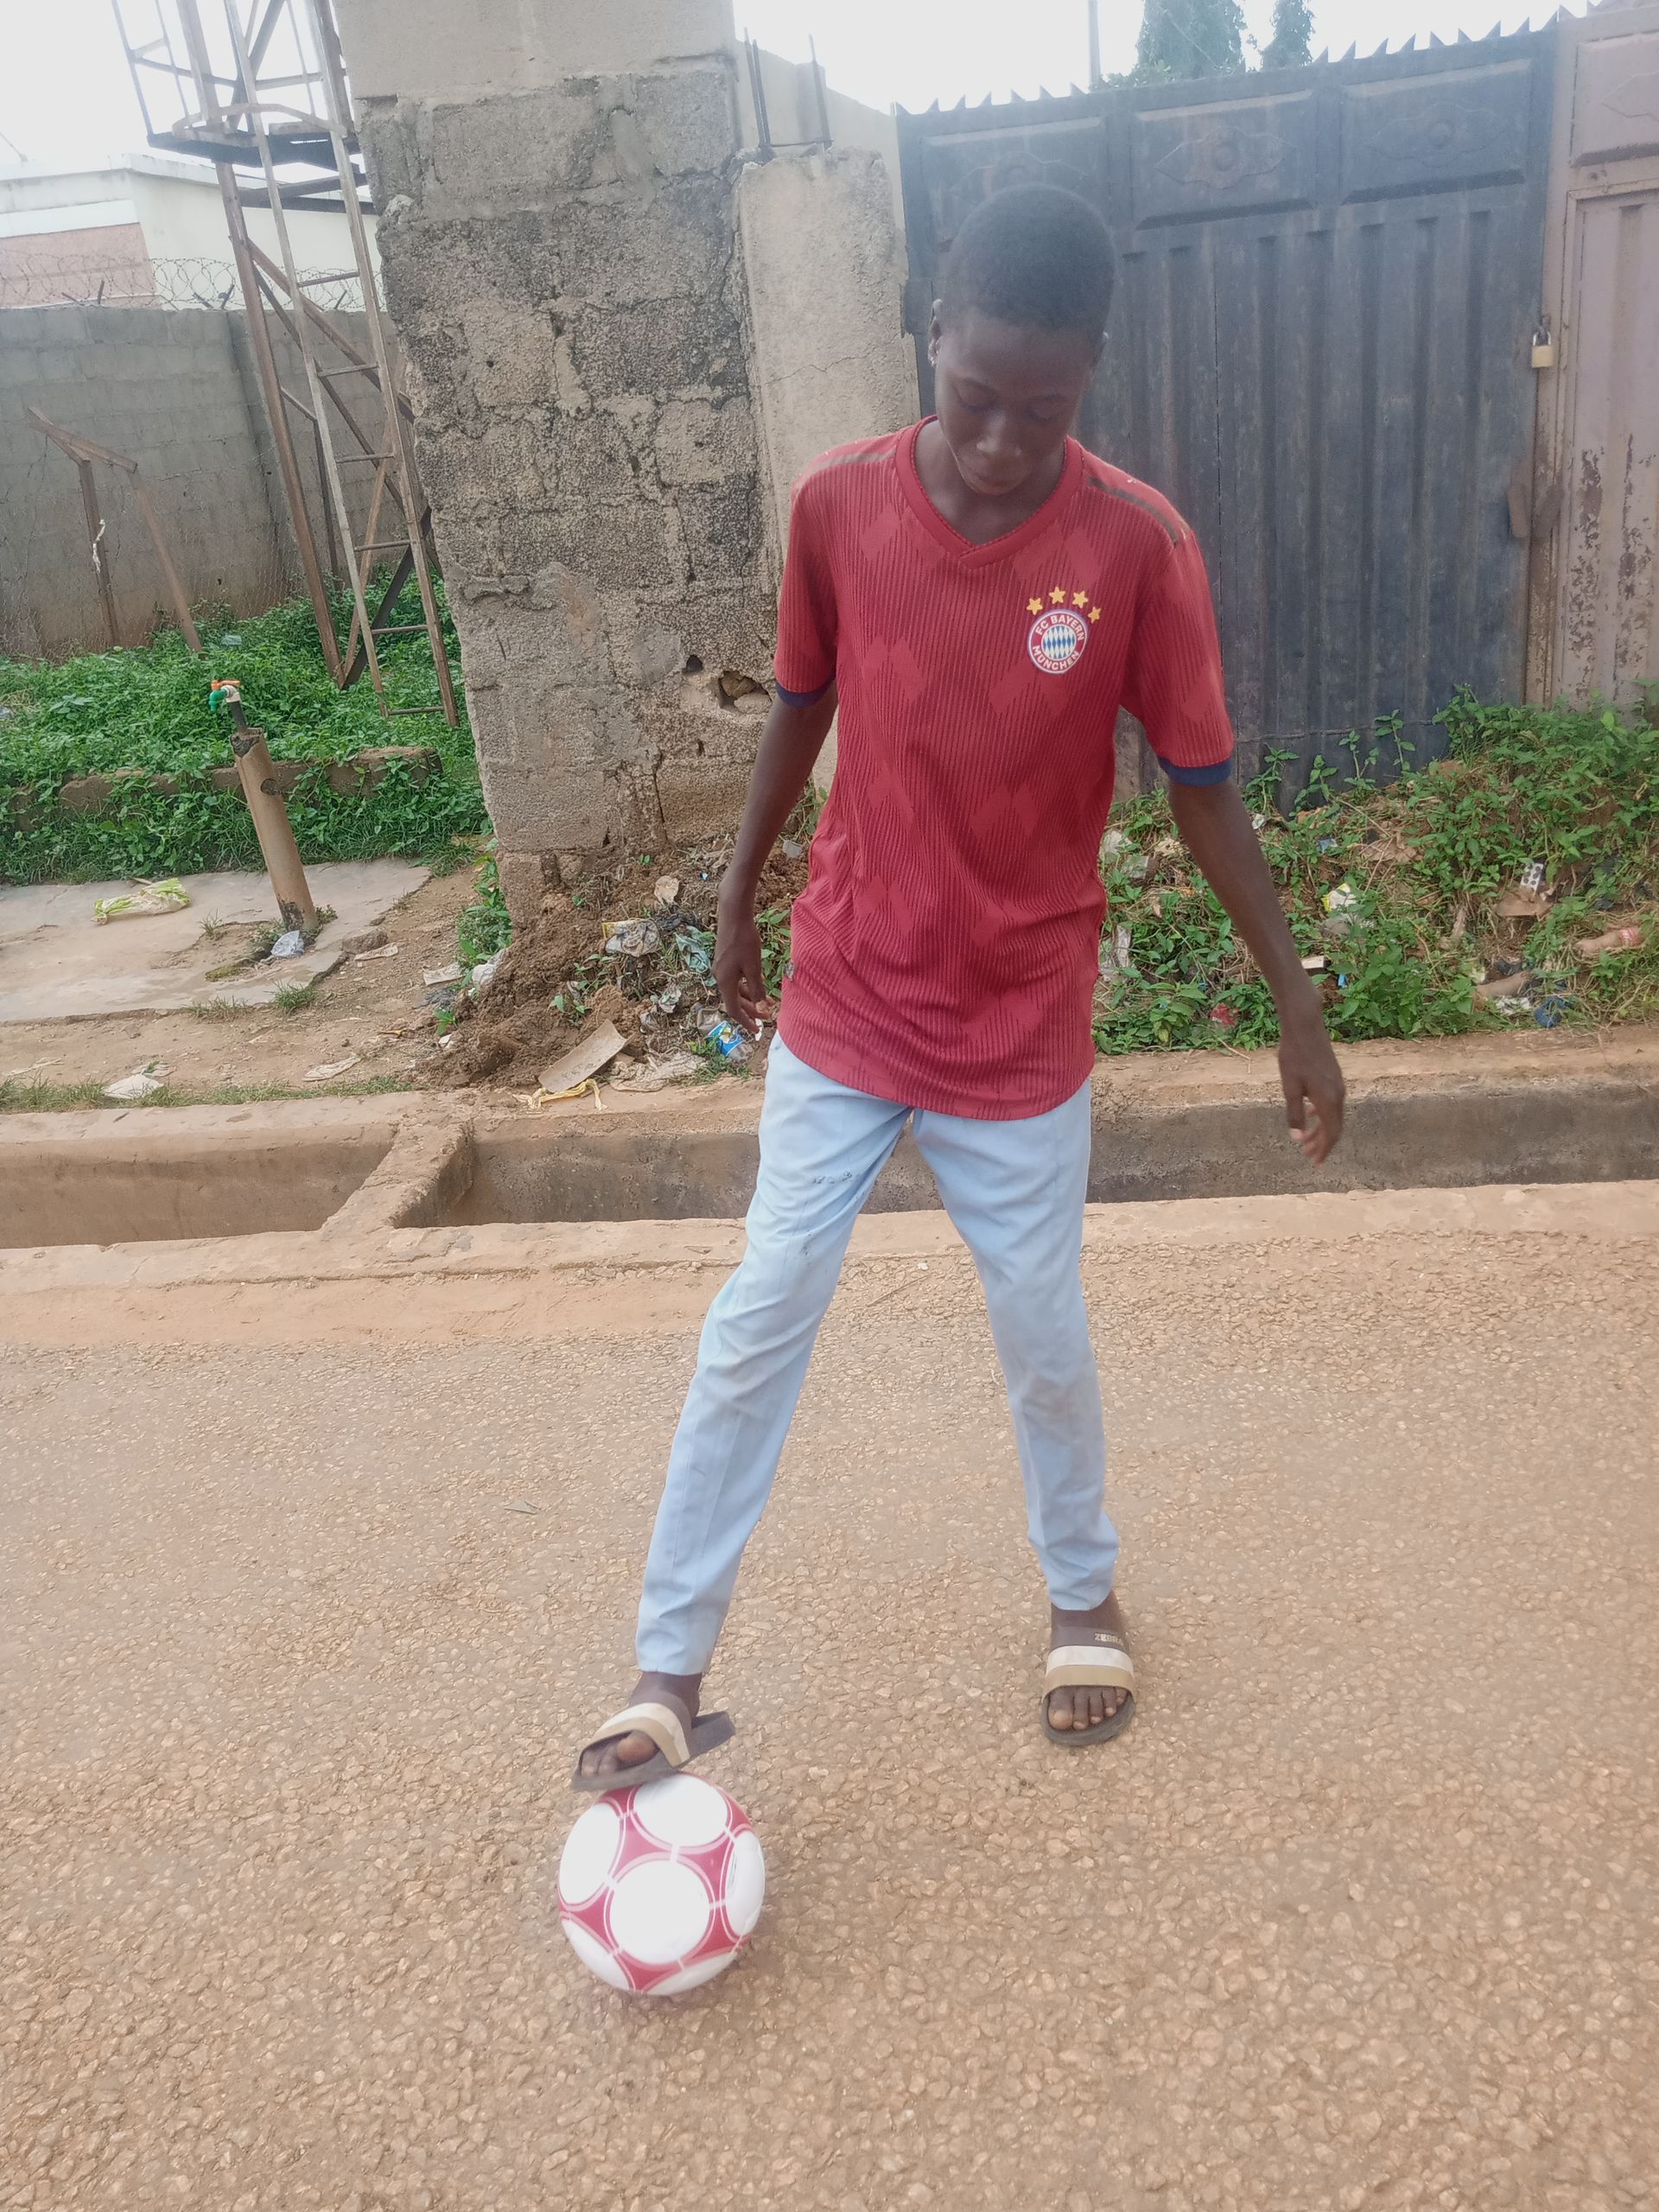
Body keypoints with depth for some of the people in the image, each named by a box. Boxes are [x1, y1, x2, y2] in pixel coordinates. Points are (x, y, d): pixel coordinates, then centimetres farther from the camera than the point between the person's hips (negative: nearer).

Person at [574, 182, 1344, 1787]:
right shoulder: (836, 505, -8)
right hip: (843, 1002, 1)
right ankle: (669, 1672, 17)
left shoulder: (1138, 544, -13)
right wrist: (739, 892, 15)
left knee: (1043, 1333, 12)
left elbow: (1201, 786, -7)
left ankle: (1083, 1594, 40)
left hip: (1023, 1027, -1)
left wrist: (1297, 1006, -5)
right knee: (759, 1322, 3)